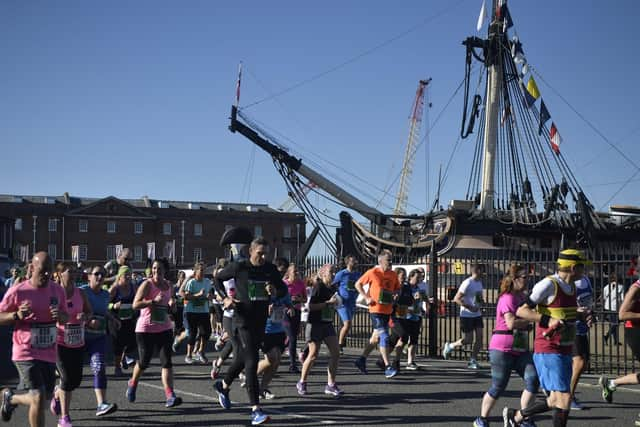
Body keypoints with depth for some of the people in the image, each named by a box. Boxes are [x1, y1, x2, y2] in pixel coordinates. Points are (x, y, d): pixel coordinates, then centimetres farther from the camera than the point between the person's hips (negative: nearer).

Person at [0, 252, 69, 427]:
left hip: (49, 354, 6)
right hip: (26, 353, -6)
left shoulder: (58, 290, 3)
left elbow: (65, 317, 14)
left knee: (46, 398, 15)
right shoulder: (17, 291, -10)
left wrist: (60, 316, -10)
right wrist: (17, 315, -22)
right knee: (38, 398, -15)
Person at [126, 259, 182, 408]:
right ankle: (132, 384, 36)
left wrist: (171, 305, 0)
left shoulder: (169, 286, 8)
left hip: (164, 329, 4)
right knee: (144, 362, 5)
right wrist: (153, 301, -30)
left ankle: (170, 396, -15)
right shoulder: (147, 284, -10)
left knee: (166, 361, -9)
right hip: (145, 329, -4)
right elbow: (135, 305, -19)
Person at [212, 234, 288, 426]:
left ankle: (223, 386, 48)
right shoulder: (239, 267, -8)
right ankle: (255, 410, -16)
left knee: (243, 359, 20)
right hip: (243, 319, -6)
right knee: (251, 362, -14)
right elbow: (218, 278, 5)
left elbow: (284, 289, 9)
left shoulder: (270, 269, 3)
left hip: (261, 321, 6)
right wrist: (225, 297, -8)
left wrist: (275, 291, -13)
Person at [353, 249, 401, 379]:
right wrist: (366, 298, -8)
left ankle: (362, 360, 29)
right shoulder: (372, 272, -6)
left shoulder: (393, 274, 8)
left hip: (387, 310, 7)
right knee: (384, 337, -13)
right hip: (376, 309, -7)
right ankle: (388, 368, -13)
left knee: (376, 337, 15)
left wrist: (394, 294, -2)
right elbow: (358, 284, 1)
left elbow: (397, 289, 21)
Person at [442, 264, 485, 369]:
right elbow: (456, 299, -19)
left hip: (477, 314, 7)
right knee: (468, 340, -3)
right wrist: (470, 308, -24)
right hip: (467, 316, -7)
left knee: (479, 337, -2)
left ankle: (473, 361, 6)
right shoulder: (467, 283, -15)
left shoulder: (479, 282, 11)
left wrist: (481, 301, 1)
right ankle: (449, 346, 20)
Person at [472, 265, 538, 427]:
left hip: (521, 349, 8)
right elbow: (511, 323, -25)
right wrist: (531, 319, -16)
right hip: (503, 349, -8)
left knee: (533, 380, -8)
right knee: (498, 388, 0)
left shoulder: (523, 297, 14)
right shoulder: (507, 298, -14)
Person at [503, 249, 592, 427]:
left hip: (565, 352, 9)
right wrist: (548, 321, -28)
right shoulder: (549, 284, -15)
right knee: (564, 399, -12)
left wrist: (581, 315, 8)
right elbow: (521, 311, -16)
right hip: (549, 352, -9)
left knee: (556, 401, 13)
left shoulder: (571, 286, 11)